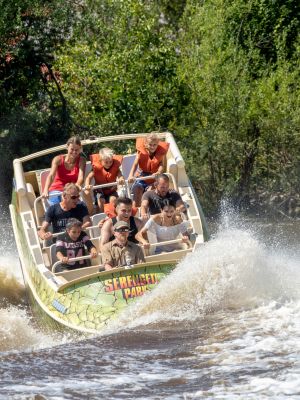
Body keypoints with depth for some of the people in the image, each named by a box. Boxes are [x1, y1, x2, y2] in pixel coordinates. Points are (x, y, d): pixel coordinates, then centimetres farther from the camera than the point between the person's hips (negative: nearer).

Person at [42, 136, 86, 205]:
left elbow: (81, 176, -16)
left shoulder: (81, 160, 0)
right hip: (56, 191, -1)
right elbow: (51, 175, -19)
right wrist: (46, 190, -39)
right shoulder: (58, 159, -4)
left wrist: (77, 185, -42)